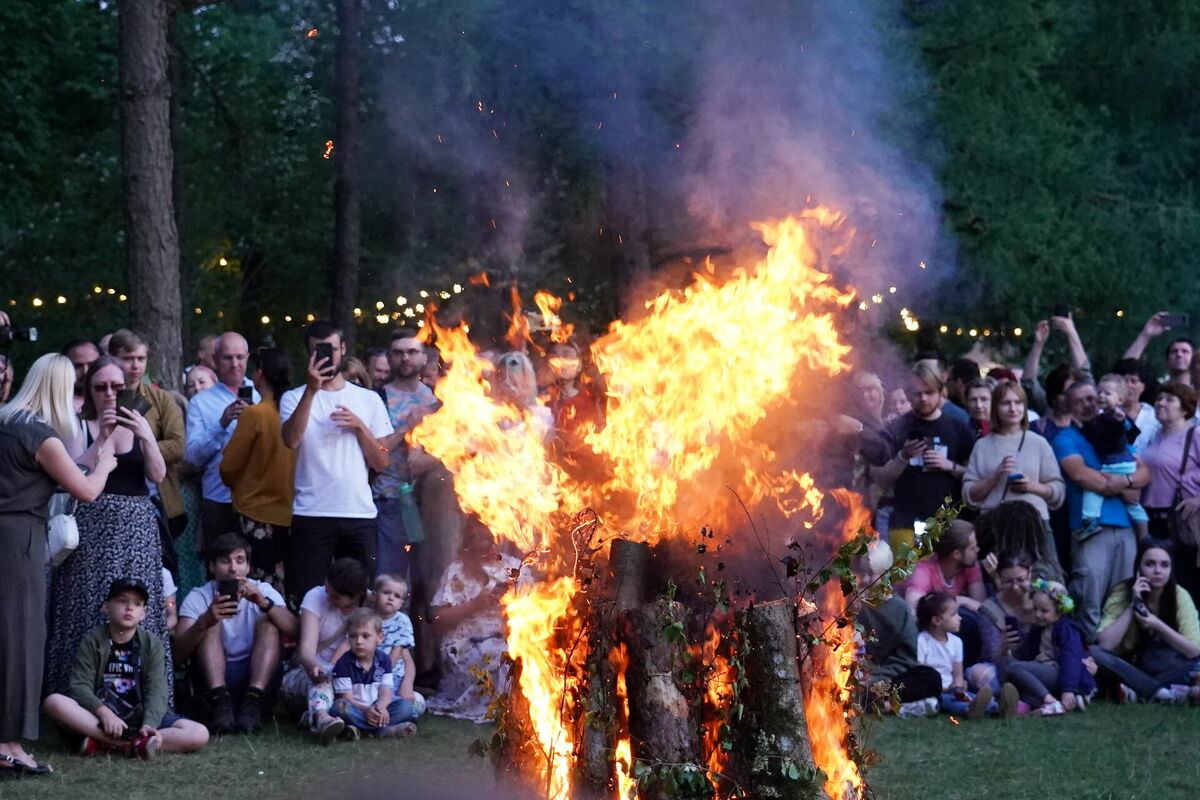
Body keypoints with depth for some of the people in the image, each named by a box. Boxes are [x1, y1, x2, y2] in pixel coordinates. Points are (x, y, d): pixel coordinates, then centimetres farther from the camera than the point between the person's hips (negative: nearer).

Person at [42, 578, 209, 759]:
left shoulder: (152, 644, 6)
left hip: (140, 718, 2)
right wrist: (104, 713, -28)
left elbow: (156, 690, -6)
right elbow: (80, 685, -9)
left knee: (199, 734, -23)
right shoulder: (93, 640, 3)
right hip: (98, 716, -1)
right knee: (54, 702, -30)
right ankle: (134, 745, -37)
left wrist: (150, 724, -25)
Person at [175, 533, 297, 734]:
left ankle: (253, 702, -33)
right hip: (213, 678, -1)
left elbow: (294, 631, -14)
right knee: (210, 625, -18)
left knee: (268, 621, -16)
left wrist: (263, 602, -31)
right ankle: (220, 702, -36)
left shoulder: (263, 591, 5)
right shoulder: (198, 598, 2)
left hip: (255, 675, 1)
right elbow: (178, 653, -13)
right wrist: (204, 621, -33)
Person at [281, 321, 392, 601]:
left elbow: (381, 463, 9)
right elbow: (291, 440, -16)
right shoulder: (295, 397, 6)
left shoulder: (368, 400, 12)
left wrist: (359, 426, -6)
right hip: (311, 514, -2)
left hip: (359, 514, 2)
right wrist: (312, 389, -19)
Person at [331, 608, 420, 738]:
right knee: (341, 706, -37)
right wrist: (366, 710, -31)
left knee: (405, 706, -19)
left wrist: (381, 707, -29)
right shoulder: (344, 663, -9)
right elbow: (347, 698, -13)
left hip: (376, 709, 3)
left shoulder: (383, 660, 2)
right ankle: (385, 729, -36)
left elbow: (386, 693, -3)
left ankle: (357, 728, -32)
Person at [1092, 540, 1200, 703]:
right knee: (1094, 653, -32)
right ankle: (1163, 692, -34)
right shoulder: (1122, 592, -15)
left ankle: (1136, 691, -29)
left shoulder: (1180, 596, -12)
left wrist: (1158, 625, -30)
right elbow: (1104, 644, -26)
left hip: (1166, 667, 1)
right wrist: (1133, 605, -28)